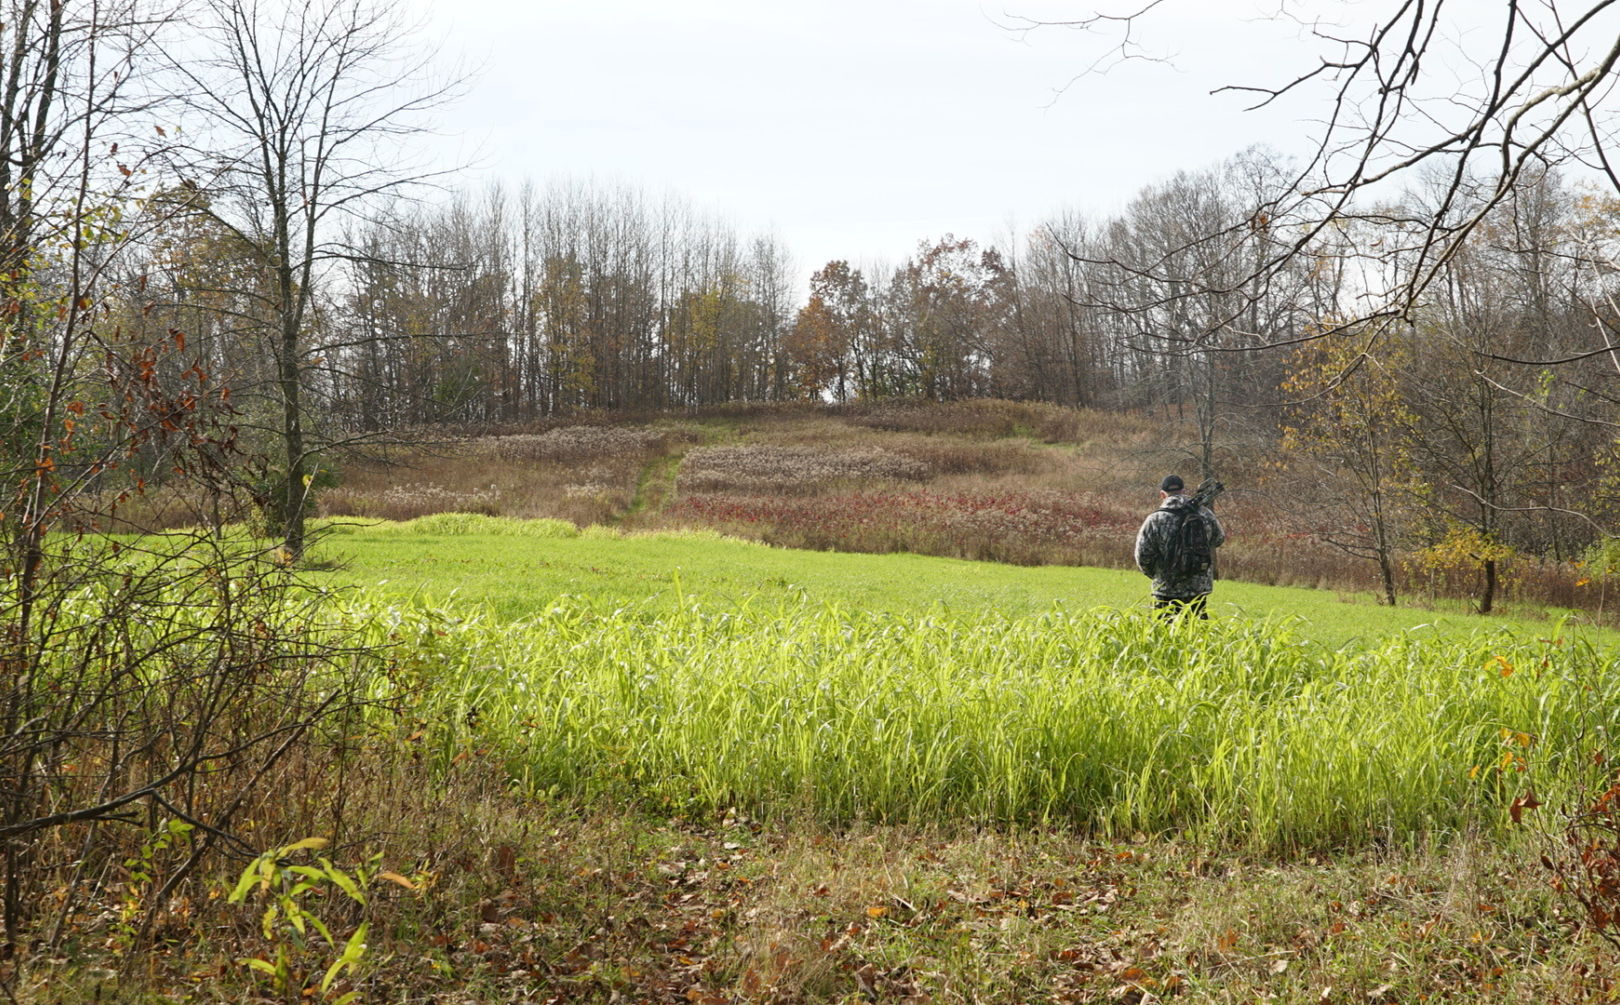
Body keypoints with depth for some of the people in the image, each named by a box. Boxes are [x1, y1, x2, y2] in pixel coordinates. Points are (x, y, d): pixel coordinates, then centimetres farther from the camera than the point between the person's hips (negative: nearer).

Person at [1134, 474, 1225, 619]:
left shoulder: (1155, 520, -10)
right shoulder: (1205, 514, 0)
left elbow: (1143, 556, -9)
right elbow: (1219, 540, 16)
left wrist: (1153, 573, 10)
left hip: (1167, 591, -3)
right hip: (1200, 588, 3)